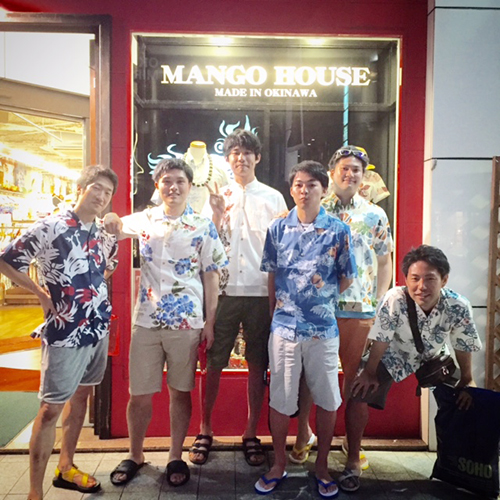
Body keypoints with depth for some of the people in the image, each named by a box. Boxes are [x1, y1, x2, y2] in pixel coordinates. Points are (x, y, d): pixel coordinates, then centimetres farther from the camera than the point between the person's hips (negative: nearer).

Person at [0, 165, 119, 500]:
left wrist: (95, 289, 9)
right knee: (51, 408, 0)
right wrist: (42, 294, -9)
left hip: (99, 328, 7)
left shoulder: (105, 235, 6)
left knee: (81, 396, 18)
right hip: (65, 331, -7)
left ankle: (66, 468, 36)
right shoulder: (51, 227, -13)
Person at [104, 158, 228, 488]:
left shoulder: (203, 226, 1)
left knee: (180, 392, 11)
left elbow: (211, 276, 1)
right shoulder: (144, 220, 7)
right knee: (140, 395, 8)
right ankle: (135, 455, 30)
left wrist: (210, 322, -3)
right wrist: (110, 218, -4)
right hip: (146, 321, 2)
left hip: (187, 323, -1)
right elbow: (115, 226, 20)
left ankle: (176, 457, 28)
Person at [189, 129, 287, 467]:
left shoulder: (273, 198, 8)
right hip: (224, 289, 0)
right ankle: (205, 431, 21)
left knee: (258, 364, 6)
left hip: (261, 291, 0)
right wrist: (217, 216, -12)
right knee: (213, 362, 4)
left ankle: (252, 434, 21)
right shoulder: (218, 196, 9)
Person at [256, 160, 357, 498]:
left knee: (327, 400, 11)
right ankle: (279, 464, 30)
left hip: (323, 327, -1)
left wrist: (322, 301, 0)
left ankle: (322, 466, 32)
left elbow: (347, 278, 3)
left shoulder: (338, 231, -3)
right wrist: (277, 310, 5)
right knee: (280, 399, 10)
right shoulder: (278, 229, 3)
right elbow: (272, 276, 9)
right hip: (284, 326, 1)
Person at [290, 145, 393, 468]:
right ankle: (304, 434, 27)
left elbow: (384, 262, 10)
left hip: (360, 309, 2)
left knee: (356, 374, 12)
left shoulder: (376, 216, 8)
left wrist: (379, 304, 1)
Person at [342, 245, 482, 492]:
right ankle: (353, 462, 6)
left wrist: (466, 383, -1)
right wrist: (369, 373, -12)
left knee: (464, 403, -3)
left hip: (434, 358, 3)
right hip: (392, 356, -2)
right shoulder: (394, 300, -37)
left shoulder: (459, 307, -30)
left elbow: (464, 347, -12)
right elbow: (380, 340, -23)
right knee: (358, 397, -15)